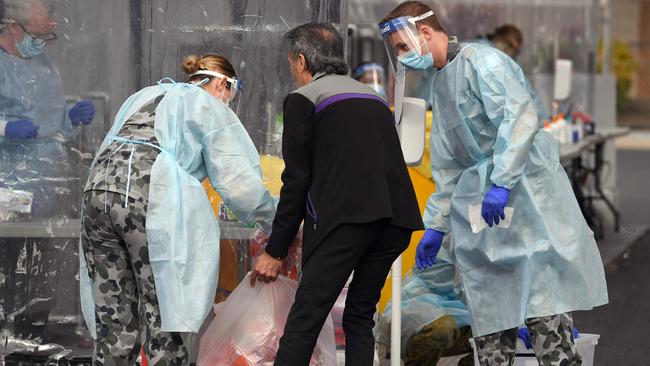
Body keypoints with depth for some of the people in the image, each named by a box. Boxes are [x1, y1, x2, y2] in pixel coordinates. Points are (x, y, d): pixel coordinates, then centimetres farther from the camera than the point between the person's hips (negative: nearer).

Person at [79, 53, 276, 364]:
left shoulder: (146, 95, 32)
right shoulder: (211, 107, 12)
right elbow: (239, 182, 6)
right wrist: (276, 227, 18)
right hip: (150, 200, -6)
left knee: (114, 325, 7)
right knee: (164, 326, -1)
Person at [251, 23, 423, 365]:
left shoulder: (303, 99, 9)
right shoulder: (372, 95, 28)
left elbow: (296, 181, 3)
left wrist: (275, 252, 8)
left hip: (346, 215, -6)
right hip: (398, 215, 6)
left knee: (305, 319, -6)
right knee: (360, 317, 16)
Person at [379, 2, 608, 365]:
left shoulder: (481, 60, -7)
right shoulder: (440, 83, 21)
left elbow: (521, 117, -20)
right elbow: (447, 165, 26)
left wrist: (501, 183, -26)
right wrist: (436, 225, 23)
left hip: (524, 196, -9)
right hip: (480, 216, 9)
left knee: (544, 311, -13)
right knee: (490, 321, 4)